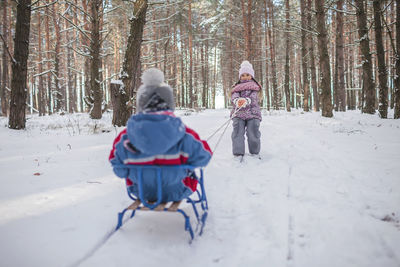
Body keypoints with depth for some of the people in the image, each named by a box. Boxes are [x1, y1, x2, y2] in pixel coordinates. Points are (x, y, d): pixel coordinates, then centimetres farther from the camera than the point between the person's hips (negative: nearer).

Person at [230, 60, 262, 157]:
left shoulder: (255, 87, 14)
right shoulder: (237, 87, 20)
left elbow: (254, 97, -5)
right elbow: (234, 96, 0)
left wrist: (246, 101, -28)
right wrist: (237, 101, -25)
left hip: (253, 113, -1)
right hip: (238, 113, 1)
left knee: (253, 133, -5)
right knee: (238, 132, -12)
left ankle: (255, 153, 12)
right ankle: (238, 153, -8)